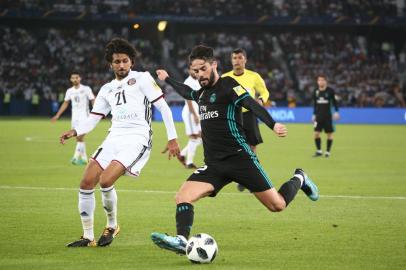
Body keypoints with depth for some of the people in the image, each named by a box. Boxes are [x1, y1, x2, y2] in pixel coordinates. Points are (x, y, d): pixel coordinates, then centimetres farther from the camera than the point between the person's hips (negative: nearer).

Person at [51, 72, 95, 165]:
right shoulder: (69, 91, 10)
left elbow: (93, 101, -4)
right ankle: (84, 158, 13)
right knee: (79, 139, 6)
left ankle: (76, 157, -20)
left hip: (84, 115, -5)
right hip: (74, 117, 5)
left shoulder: (86, 89, -4)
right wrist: (57, 115, 17)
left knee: (80, 137, -17)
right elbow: (65, 104, 20)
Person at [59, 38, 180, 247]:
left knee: (105, 181, -23)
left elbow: (163, 107, 0)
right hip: (114, 138, 6)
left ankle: (112, 226, 2)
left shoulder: (142, 78, 3)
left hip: (137, 139, -6)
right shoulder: (107, 89, 19)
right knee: (86, 183, -6)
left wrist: (172, 138, -6)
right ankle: (88, 237, 6)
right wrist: (75, 132, -4)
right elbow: (92, 120, 16)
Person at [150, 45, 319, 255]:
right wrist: (168, 79, 53)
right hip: (213, 165, 6)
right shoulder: (202, 93, 15)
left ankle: (298, 180, 29)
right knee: (182, 197, -17)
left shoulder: (228, 86, -7)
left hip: (239, 158, -6)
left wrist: (273, 125, -40)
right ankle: (181, 240, -27)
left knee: (277, 205, -1)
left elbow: (253, 105, -24)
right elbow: (188, 93, 41)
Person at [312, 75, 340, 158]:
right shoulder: (316, 91, 4)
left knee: (329, 134, 2)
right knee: (316, 133, -5)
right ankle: (319, 151, 7)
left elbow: (335, 101, 0)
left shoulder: (330, 91, -6)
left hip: (328, 116, -3)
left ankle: (328, 151, 12)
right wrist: (314, 115, 13)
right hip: (318, 116, 3)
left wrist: (336, 112, -8)